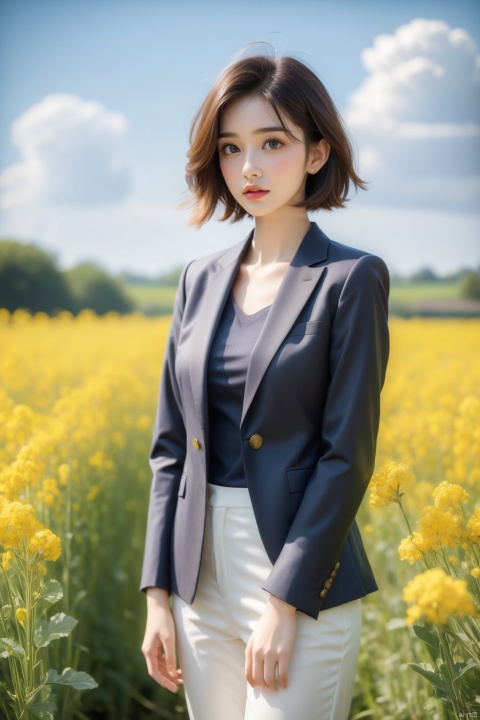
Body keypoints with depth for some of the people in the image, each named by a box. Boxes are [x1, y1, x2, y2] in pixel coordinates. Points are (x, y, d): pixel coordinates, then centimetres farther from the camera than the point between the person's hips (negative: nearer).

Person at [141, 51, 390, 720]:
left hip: (304, 577, -5)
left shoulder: (352, 278, -7)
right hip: (202, 576, 5)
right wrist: (158, 594, 4)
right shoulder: (201, 280, 8)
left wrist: (284, 604, -15)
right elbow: (172, 445, 9)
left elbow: (348, 455, -12)